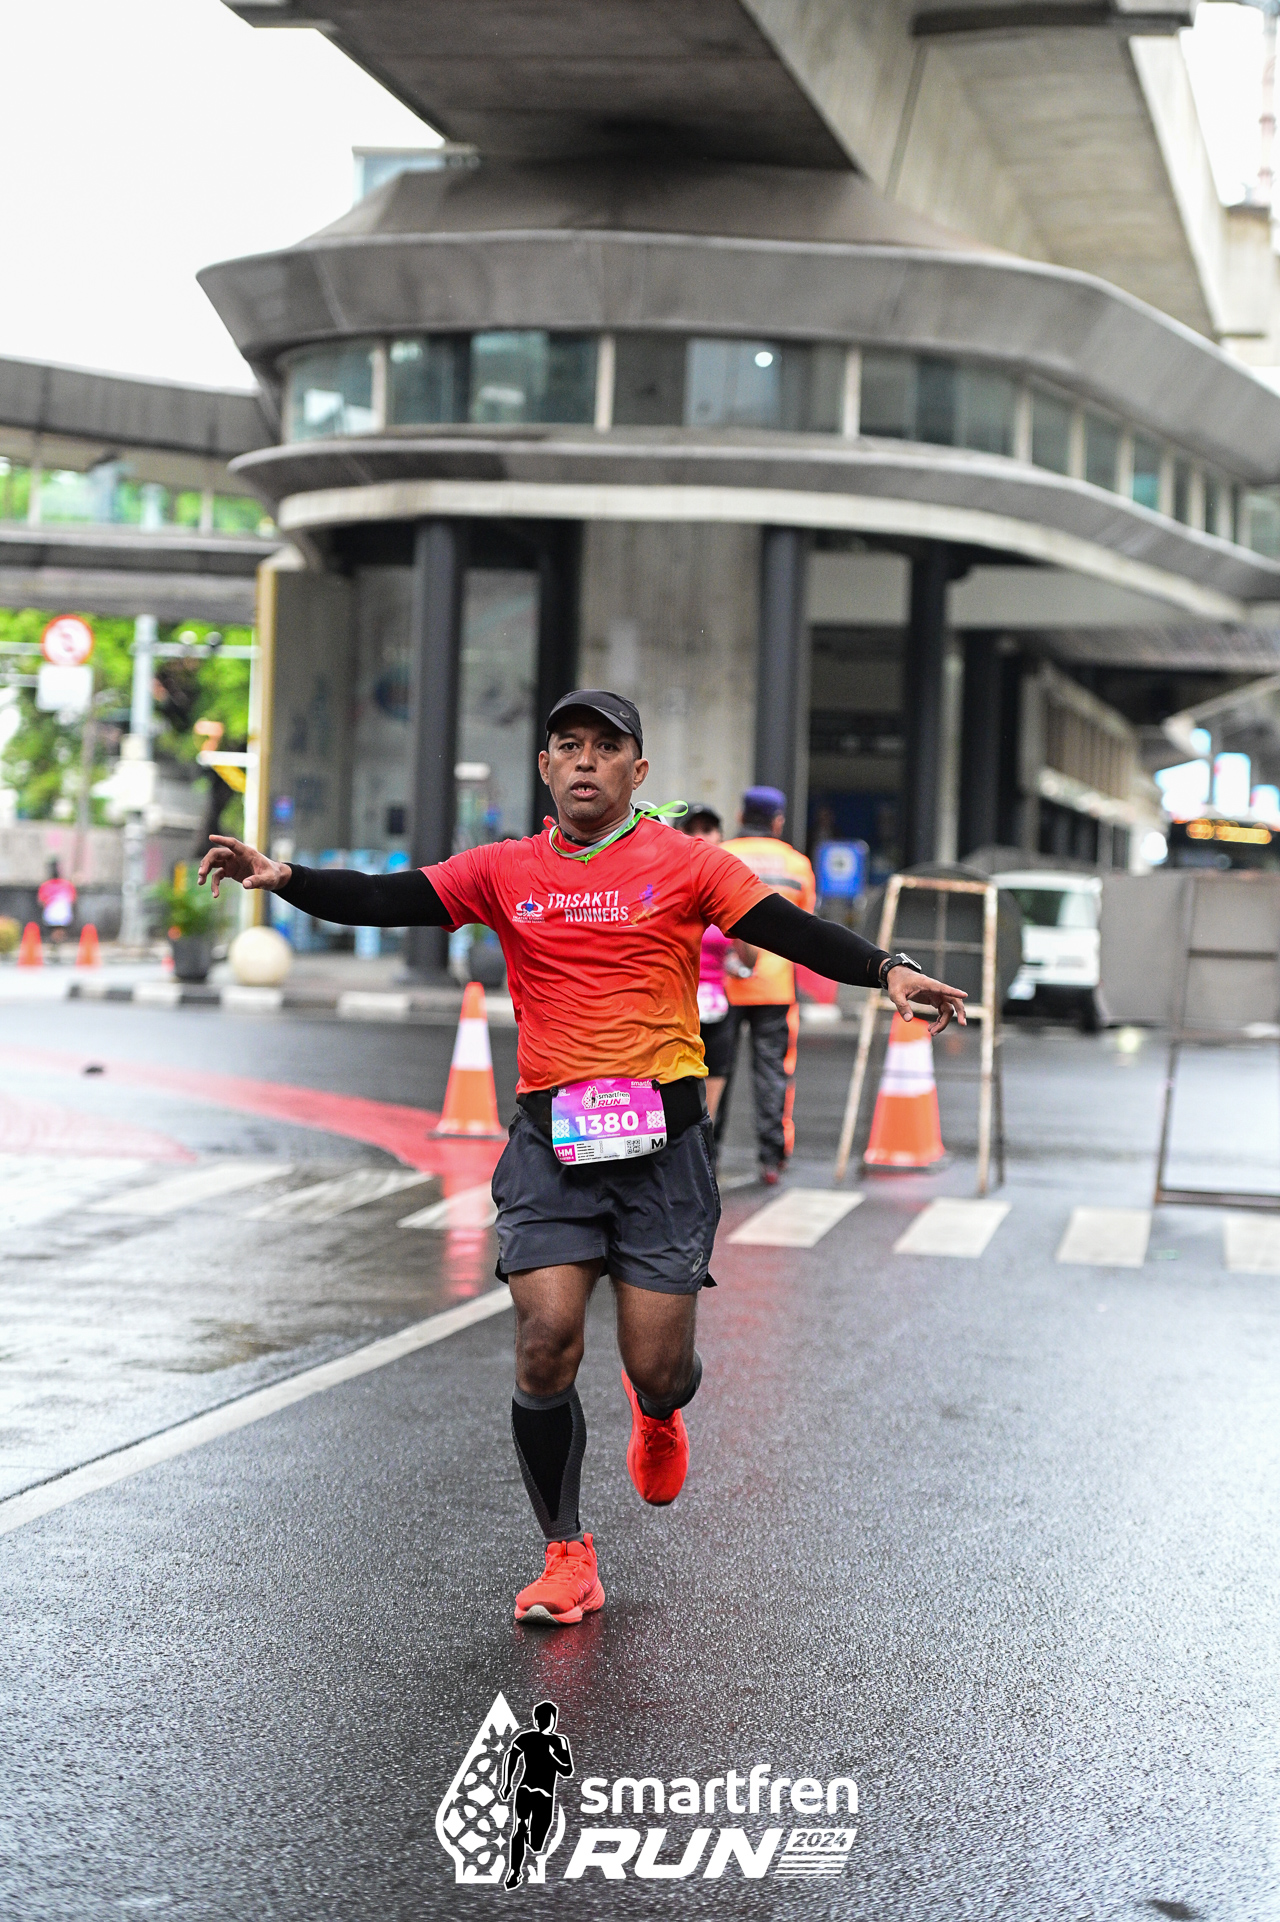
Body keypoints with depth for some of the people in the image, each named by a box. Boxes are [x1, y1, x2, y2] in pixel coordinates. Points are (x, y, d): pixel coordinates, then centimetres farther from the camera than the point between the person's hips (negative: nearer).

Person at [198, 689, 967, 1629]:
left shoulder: (684, 862, 2)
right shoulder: (506, 871, 9)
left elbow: (792, 930, -6)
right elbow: (386, 900, 3)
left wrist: (888, 970, -22)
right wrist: (284, 877, -13)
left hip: (661, 1139, -1)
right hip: (552, 1140, 2)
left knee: (657, 1366, -1)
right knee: (547, 1340, -11)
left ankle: (658, 1414, 40)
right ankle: (566, 1557, 7)